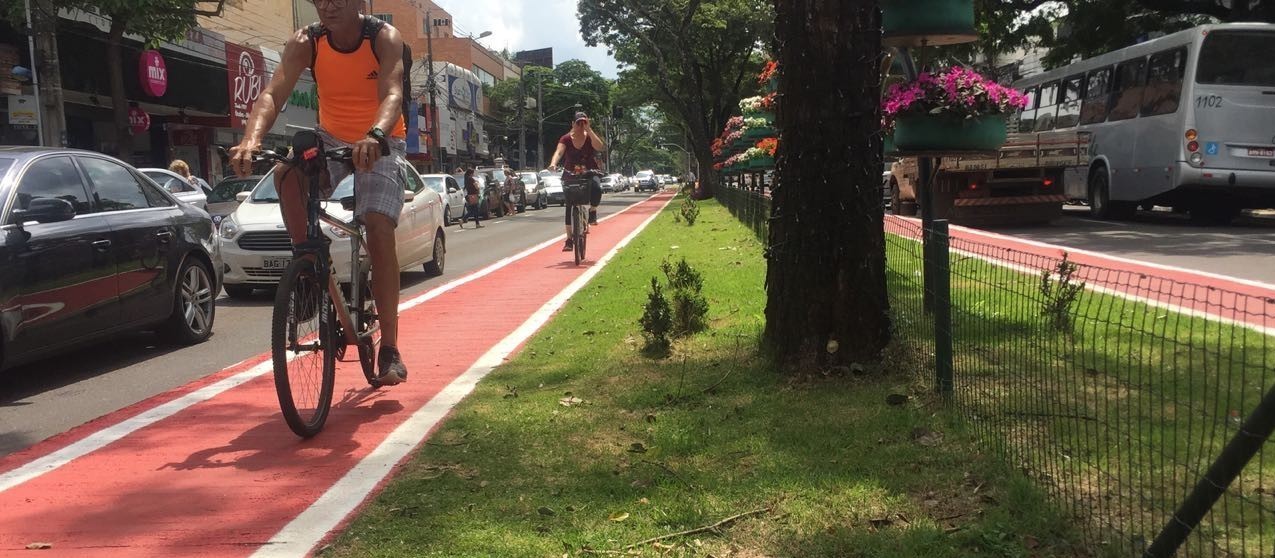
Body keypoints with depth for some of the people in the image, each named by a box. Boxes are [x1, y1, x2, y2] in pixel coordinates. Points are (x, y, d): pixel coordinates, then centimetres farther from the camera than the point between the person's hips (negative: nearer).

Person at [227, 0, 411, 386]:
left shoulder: (384, 38, -20)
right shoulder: (306, 43, -14)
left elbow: (393, 94, -36)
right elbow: (274, 93, -27)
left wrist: (375, 138, -57)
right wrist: (252, 139, -47)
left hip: (380, 144, -3)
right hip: (331, 137, 3)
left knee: (380, 229, -19)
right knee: (287, 173, -30)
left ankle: (389, 349, -14)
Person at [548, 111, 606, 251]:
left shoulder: (590, 137, -6)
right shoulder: (566, 139, -7)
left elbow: (600, 147, -26)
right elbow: (559, 152, -24)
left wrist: (589, 129, -29)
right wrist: (553, 163, -45)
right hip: (570, 174, 0)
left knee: (596, 188, -34)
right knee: (569, 206, -4)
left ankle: (592, 211, -6)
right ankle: (569, 239, 2)